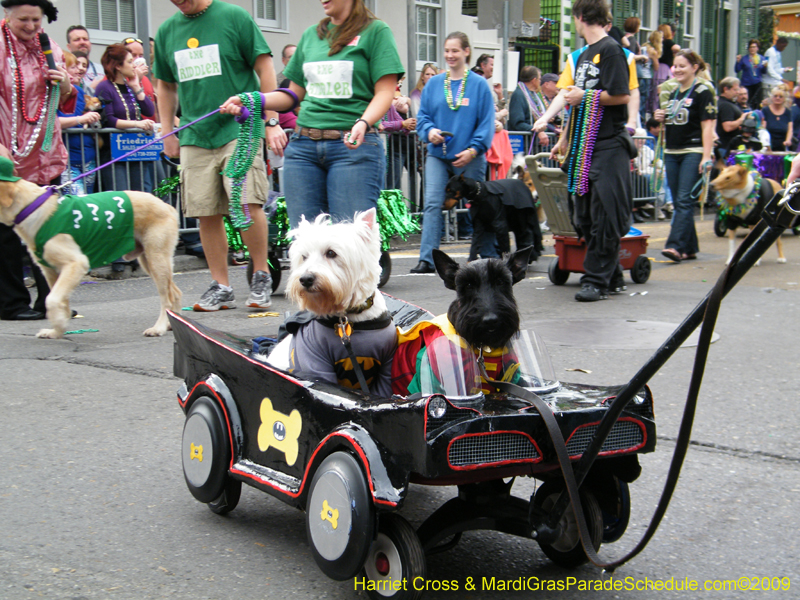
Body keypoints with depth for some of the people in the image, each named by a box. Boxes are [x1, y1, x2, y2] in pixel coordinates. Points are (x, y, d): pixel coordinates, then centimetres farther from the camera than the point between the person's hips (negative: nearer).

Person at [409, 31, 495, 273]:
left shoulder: (479, 85, 0)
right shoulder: (434, 83, 8)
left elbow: (487, 123, -3)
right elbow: (422, 115, 11)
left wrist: (473, 149, -13)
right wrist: (429, 131, -10)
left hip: (469, 157, -2)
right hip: (437, 155, 2)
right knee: (432, 203, -10)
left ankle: (488, 257, 23)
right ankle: (427, 258, -12)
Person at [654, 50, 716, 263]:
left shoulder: (703, 91, -5)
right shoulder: (674, 92, 17)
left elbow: (708, 125, -10)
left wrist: (706, 157, -18)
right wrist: (661, 117, 6)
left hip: (693, 151, -8)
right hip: (672, 152, 8)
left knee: (684, 200, -13)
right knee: (678, 202, 8)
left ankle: (675, 245, -18)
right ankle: (690, 248, 15)